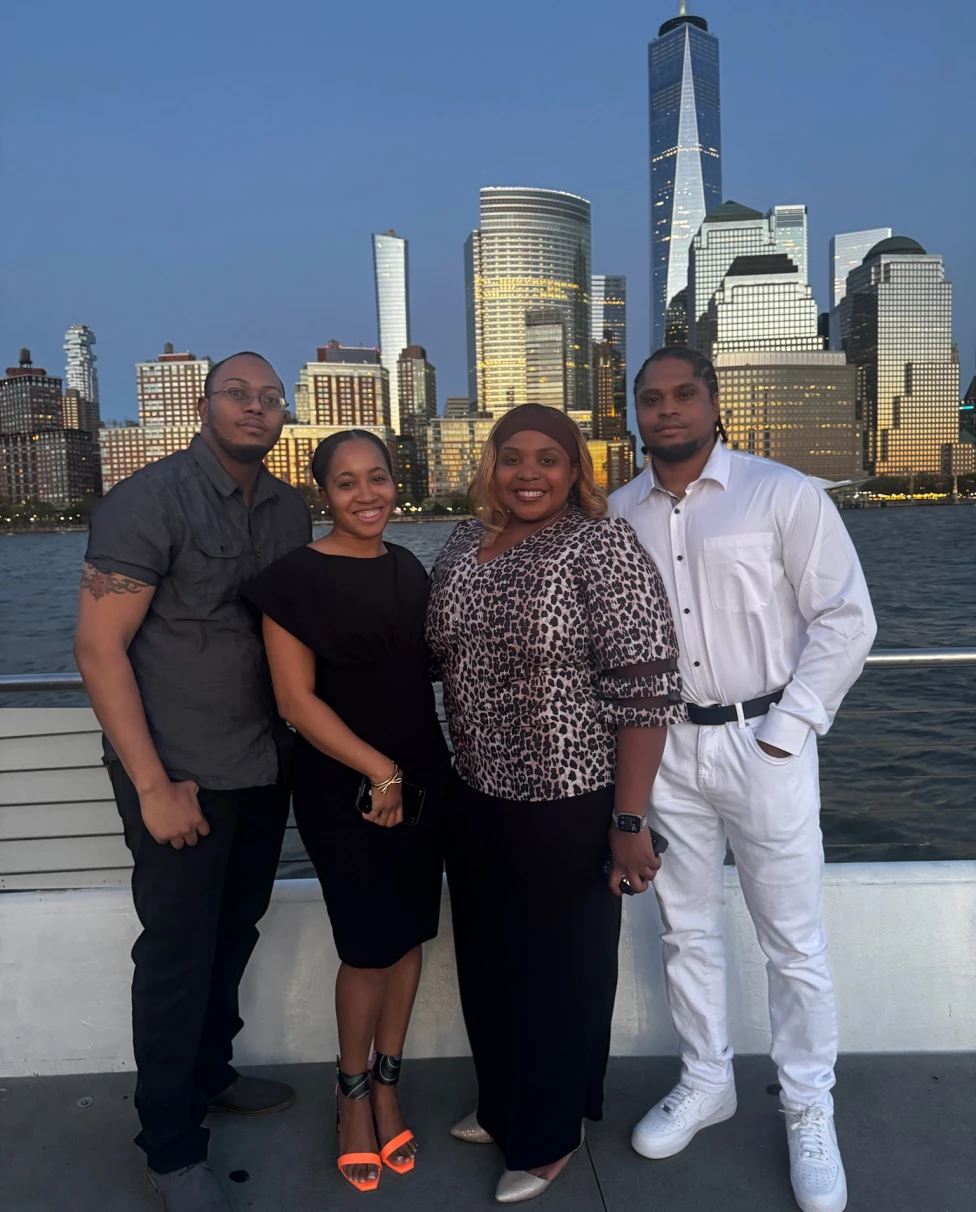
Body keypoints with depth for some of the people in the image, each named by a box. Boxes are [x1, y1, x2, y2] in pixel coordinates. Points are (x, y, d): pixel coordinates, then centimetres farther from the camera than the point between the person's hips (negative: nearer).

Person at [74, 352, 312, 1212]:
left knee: (234, 935, 19)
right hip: (181, 778, -6)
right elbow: (99, 647, -14)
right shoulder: (148, 501, -12)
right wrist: (152, 784, -16)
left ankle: (211, 1075, 43)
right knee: (178, 954, 6)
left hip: (264, 770, 6)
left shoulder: (289, 509, 6)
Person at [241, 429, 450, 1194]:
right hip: (345, 788, -5)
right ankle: (354, 1093, 30)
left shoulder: (407, 568, 6)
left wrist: (416, 772, 8)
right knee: (369, 947, 3)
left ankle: (388, 1086, 33)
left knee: (409, 935, 12)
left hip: (422, 777, 6)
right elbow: (297, 701, -15)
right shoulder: (296, 578, -12)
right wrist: (378, 770, -17)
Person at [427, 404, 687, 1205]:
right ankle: (505, 1105, 48)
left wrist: (630, 820, -20)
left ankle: (552, 1135, 37)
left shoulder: (602, 545, -15)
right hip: (478, 797, 7)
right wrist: (447, 774, 15)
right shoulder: (463, 545, 5)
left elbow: (646, 689, -19)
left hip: (568, 802, -6)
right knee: (490, 959, 22)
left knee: (559, 969, 13)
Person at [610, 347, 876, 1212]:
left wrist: (786, 733, -11)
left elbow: (845, 619, -8)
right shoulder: (619, 514, 5)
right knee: (687, 929, 16)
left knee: (794, 941, 8)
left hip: (762, 742, -3)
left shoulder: (784, 495, -7)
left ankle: (811, 1115, 29)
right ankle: (706, 1084, 37)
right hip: (664, 747, 4)